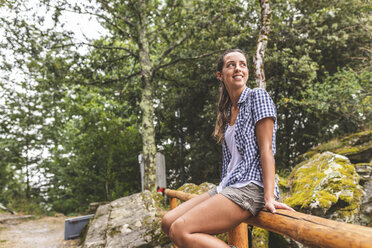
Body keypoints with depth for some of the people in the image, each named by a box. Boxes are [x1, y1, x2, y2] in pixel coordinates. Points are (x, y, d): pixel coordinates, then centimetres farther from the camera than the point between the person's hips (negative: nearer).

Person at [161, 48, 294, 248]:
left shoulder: (258, 97, -4)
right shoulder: (227, 110, 17)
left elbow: (266, 150, -12)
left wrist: (269, 197, -19)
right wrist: (222, 189, 17)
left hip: (251, 186, -8)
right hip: (227, 186, 8)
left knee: (180, 231, -21)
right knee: (167, 223, 1)